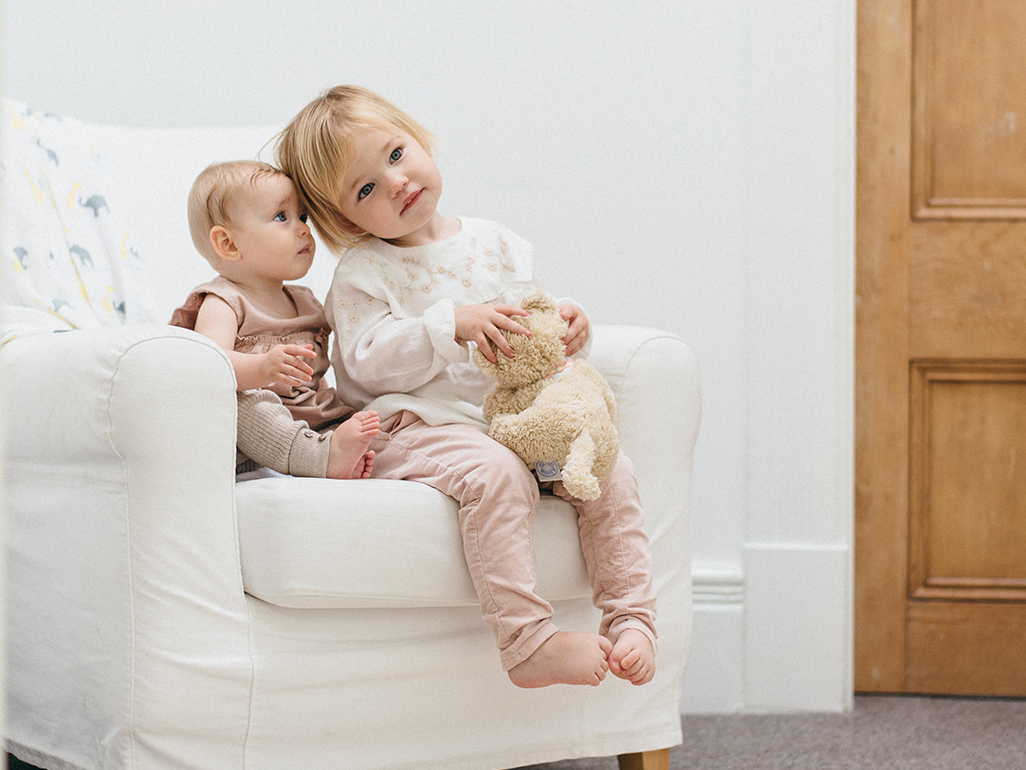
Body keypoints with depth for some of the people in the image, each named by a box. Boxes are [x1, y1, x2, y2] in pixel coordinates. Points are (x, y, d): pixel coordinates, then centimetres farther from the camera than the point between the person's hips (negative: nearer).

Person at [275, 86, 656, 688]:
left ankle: (631, 619, -4)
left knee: (611, 470, -12)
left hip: (513, 417, 6)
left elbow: (533, 337, 18)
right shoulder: (362, 273, 0)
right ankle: (529, 643, -33)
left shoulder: (495, 244, 14)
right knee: (495, 474, -35)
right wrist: (454, 325, -25)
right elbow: (370, 361, -14)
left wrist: (566, 329, -6)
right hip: (412, 428, -5)